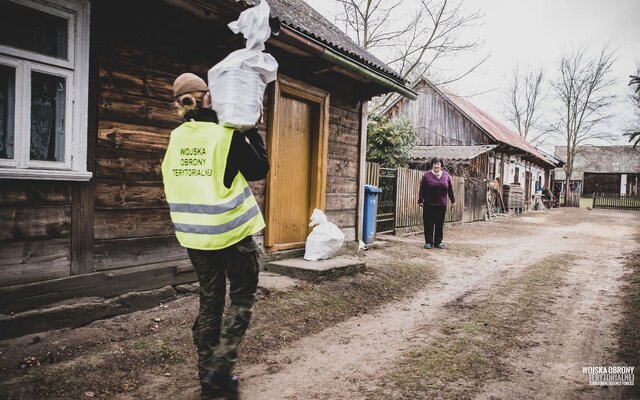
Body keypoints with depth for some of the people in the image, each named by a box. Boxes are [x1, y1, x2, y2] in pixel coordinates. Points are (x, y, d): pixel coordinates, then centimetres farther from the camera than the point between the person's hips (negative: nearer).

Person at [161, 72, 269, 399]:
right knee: (241, 299, 9)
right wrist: (251, 133, 5)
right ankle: (220, 369, 1)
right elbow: (259, 169, -3)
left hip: (194, 234, 5)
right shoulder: (226, 134, -13)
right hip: (231, 231, -5)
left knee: (210, 302, 15)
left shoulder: (176, 137, 3)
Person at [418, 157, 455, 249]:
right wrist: (420, 201, -7)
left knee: (440, 224, 8)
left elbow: (450, 189, 10)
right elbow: (422, 189, -3)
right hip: (429, 205, -2)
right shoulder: (427, 175, -2)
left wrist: (453, 200, 10)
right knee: (428, 224, 1)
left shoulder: (446, 175, 6)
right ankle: (428, 242, 10)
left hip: (442, 205, 3)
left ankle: (438, 242, 18)